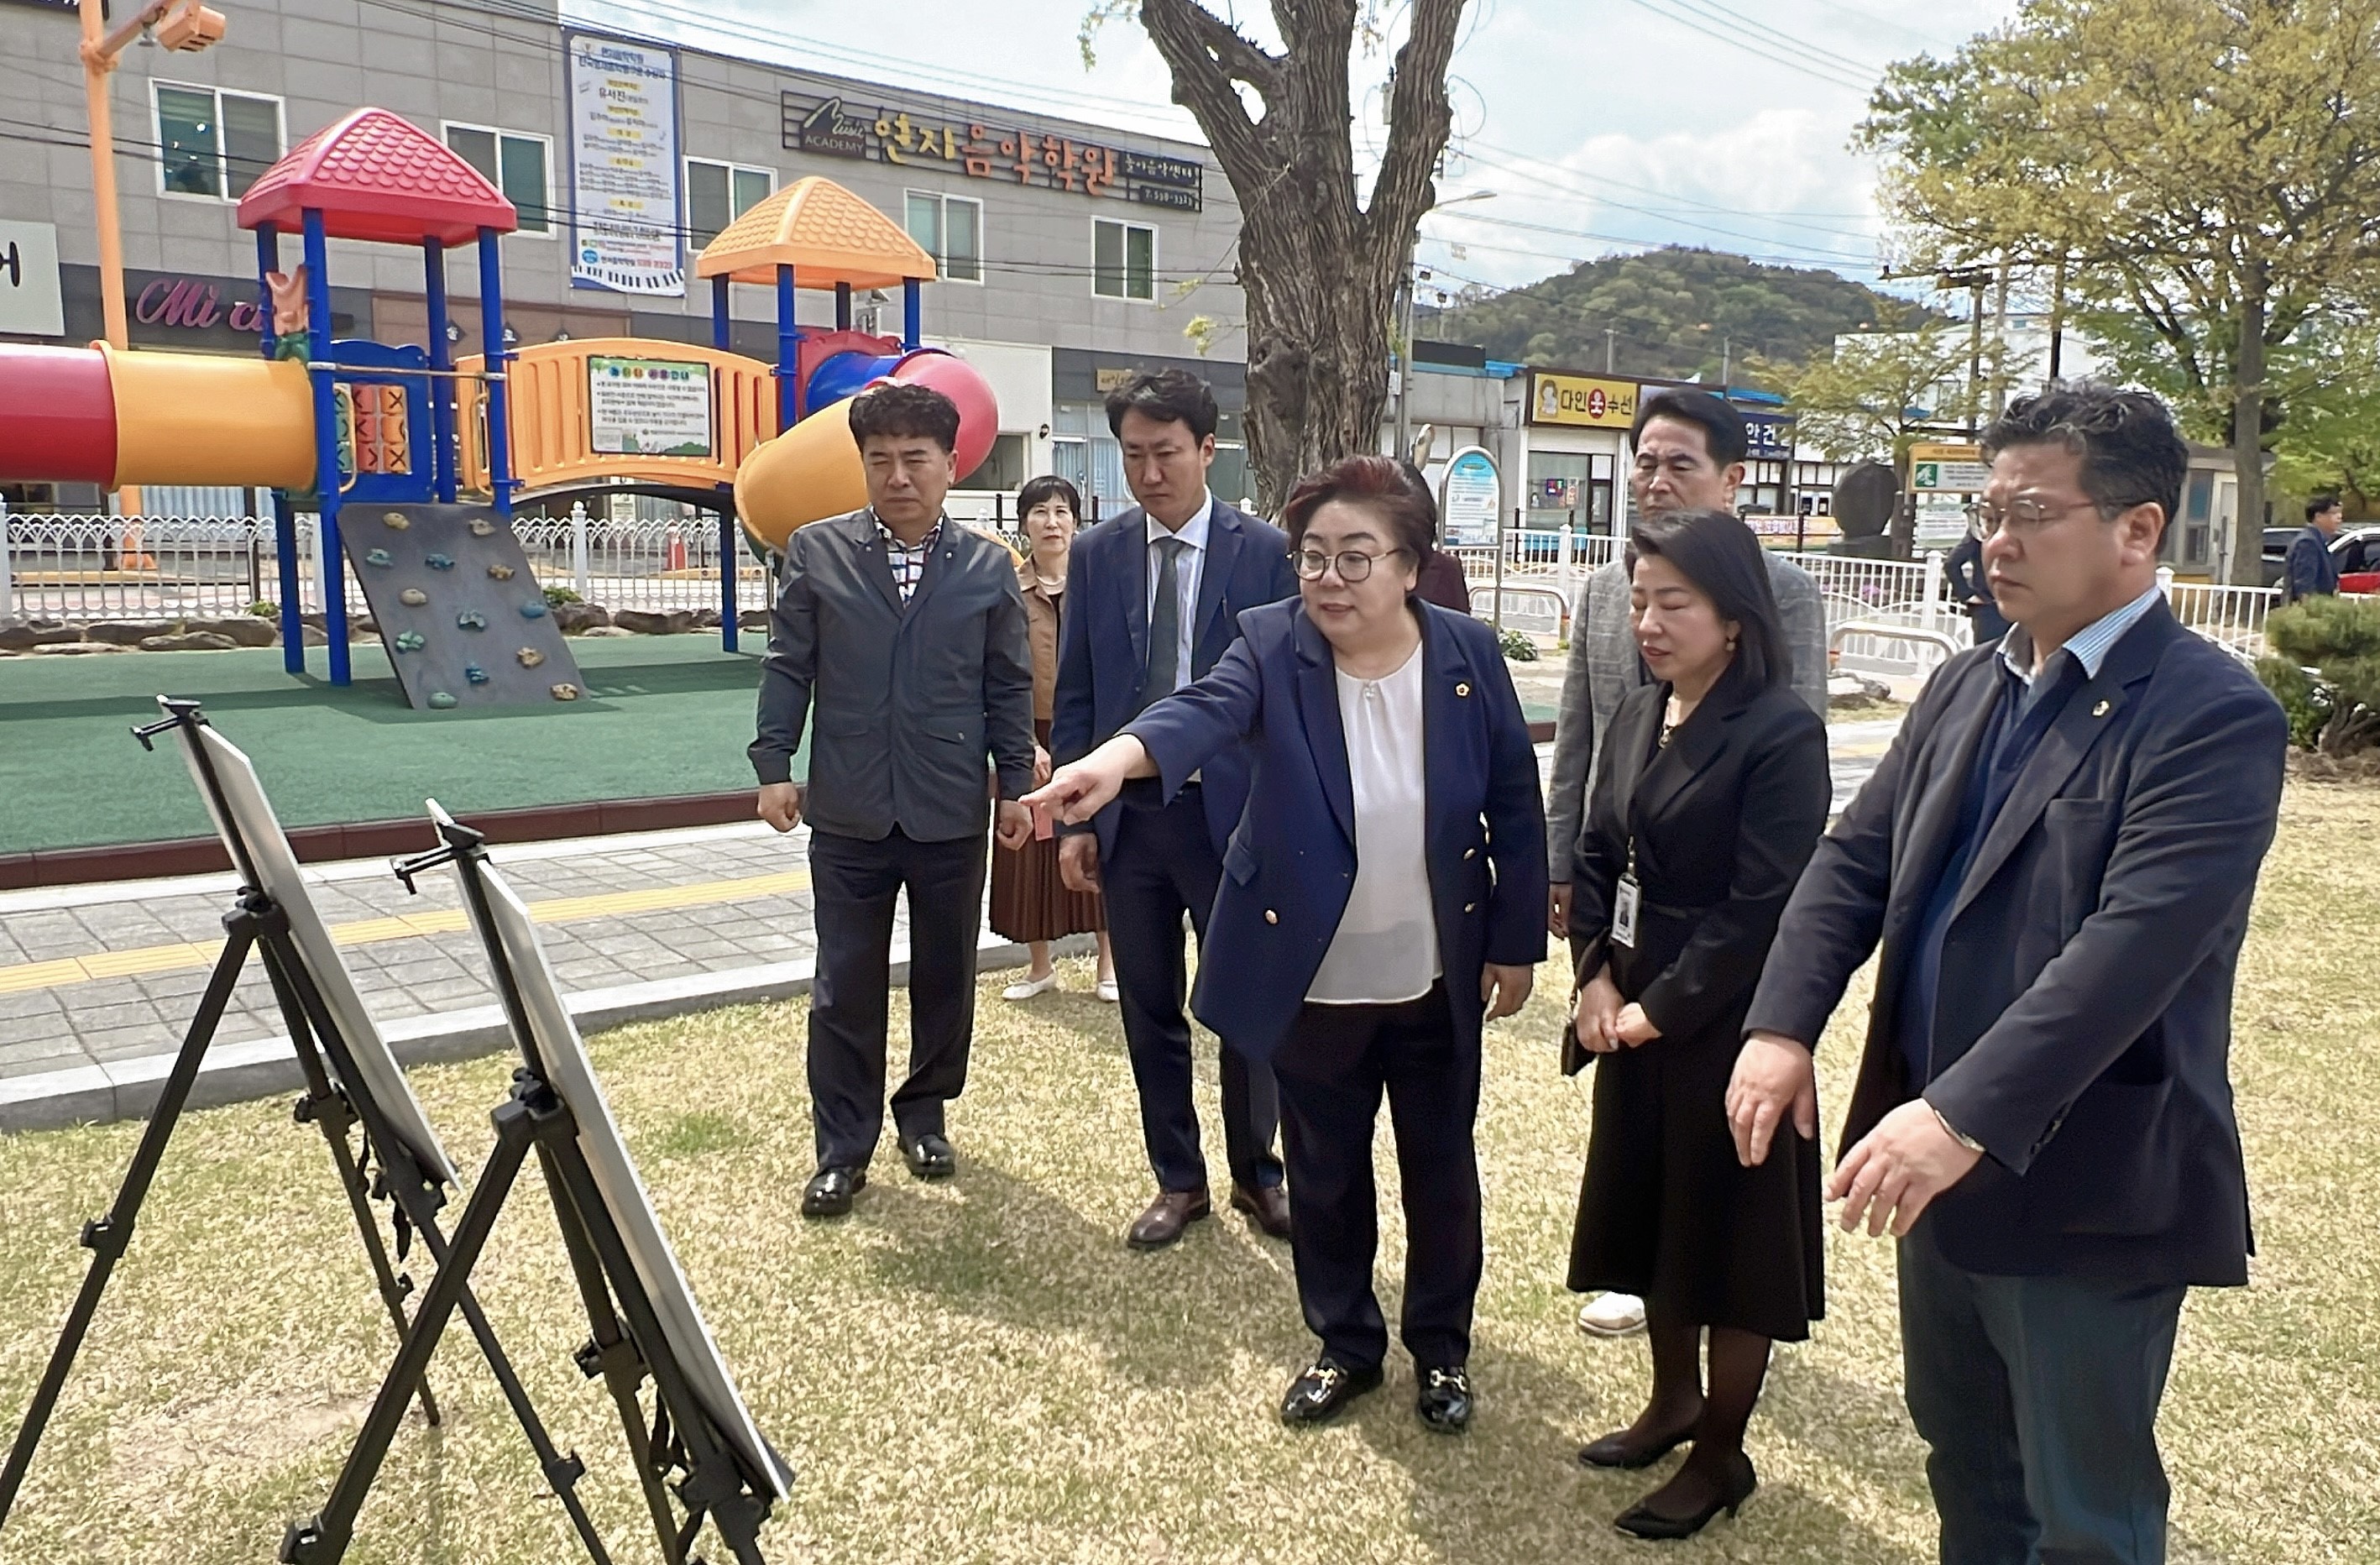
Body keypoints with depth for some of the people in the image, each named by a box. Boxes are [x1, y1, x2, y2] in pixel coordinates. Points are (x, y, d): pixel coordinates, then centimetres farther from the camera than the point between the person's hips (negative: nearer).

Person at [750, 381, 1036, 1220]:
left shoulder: (988, 565, 4)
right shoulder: (816, 551, 2)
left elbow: (1008, 685, 6)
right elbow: (788, 667, 4)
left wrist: (1015, 784, 4)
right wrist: (774, 764, -3)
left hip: (953, 813, 1)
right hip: (849, 812, -1)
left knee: (945, 976, 13)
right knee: (844, 987, 5)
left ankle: (925, 1112, 33)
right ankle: (843, 1148, 18)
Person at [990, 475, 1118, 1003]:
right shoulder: (1009, 589, -2)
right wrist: (1027, 744, -12)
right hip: (1032, 737, 0)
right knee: (1032, 848, 8)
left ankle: (1109, 963, 20)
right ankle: (1040, 965, 23)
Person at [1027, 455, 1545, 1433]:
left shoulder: (1468, 652, -8)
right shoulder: (1272, 644, -12)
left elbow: (1514, 805, -1)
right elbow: (1207, 709, -33)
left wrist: (1516, 943, 1)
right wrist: (1119, 756, -55)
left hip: (1439, 981, 1)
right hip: (1312, 979, 0)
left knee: (1440, 1168, 16)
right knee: (1324, 1174, 16)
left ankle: (1441, 1348, 39)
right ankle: (1344, 1344, 39)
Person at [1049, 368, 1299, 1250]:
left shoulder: (1264, 553, -4)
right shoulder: (1096, 555, 4)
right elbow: (1075, 696, 7)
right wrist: (1075, 819, 2)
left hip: (1232, 814, -2)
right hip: (1127, 815, 3)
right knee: (1150, 1011, 12)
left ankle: (1256, 1175, 29)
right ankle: (1178, 1182, 28)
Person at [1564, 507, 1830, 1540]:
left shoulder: (1781, 731, -16)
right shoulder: (1637, 717, 6)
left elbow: (1763, 905, -20)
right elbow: (1597, 855, 9)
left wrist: (1661, 1010, -17)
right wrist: (1598, 979, -5)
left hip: (1725, 1024, -7)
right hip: (1635, 1012, 7)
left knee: (1728, 1226, 6)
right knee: (1652, 1211, 18)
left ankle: (1723, 1452, 24)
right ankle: (1673, 1401, 38)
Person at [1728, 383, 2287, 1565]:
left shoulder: (2214, 714, -16)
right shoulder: (1963, 688, 7)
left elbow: (2137, 943, -26)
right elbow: (1856, 859, 4)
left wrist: (1965, 1114, -33)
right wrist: (1782, 1025, -10)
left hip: (2085, 1191, -7)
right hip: (1940, 1158, 7)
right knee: (1965, 1467, 24)